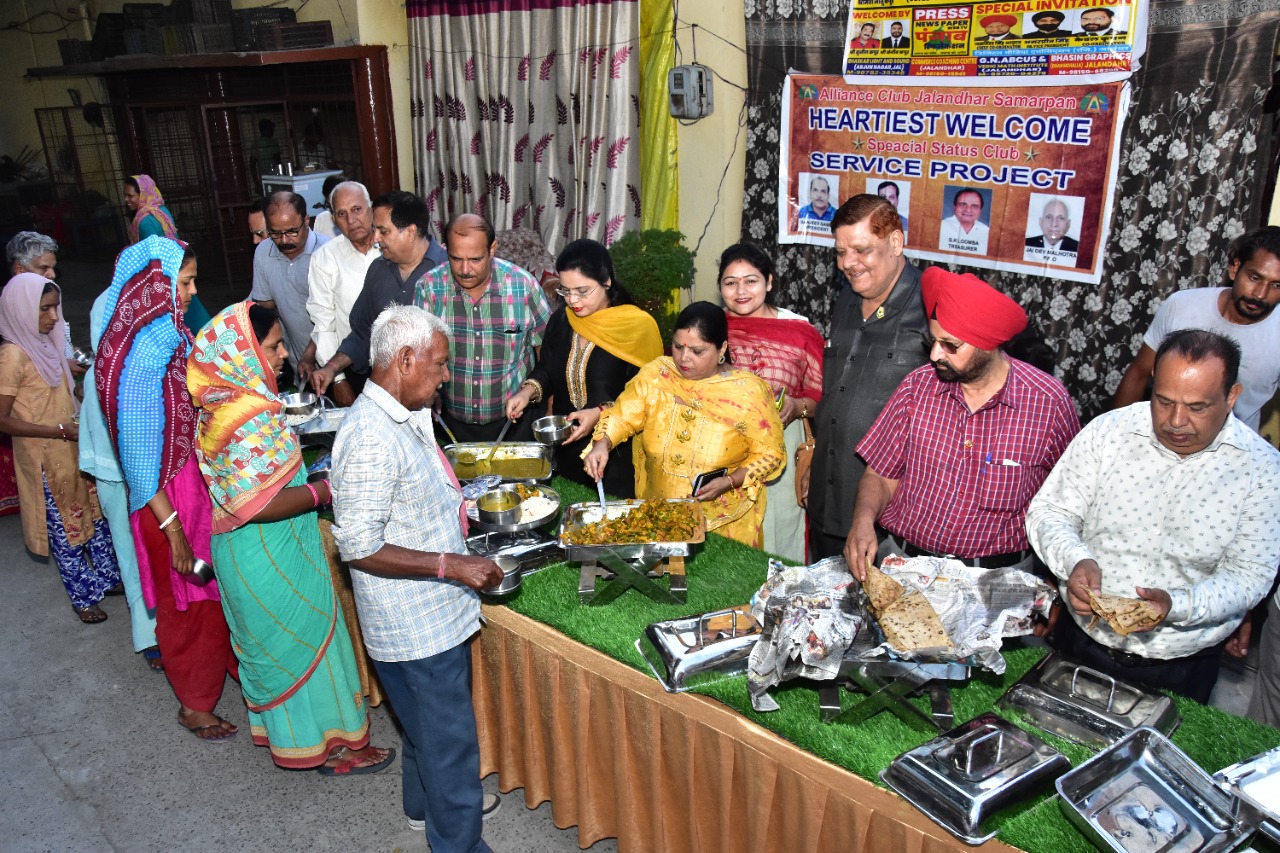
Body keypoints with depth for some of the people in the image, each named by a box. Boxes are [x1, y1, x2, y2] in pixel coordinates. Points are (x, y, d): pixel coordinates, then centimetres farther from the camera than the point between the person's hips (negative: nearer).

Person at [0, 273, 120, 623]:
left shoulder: (46, 343, 3)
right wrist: (61, 431, -23)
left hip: (74, 450, 7)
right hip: (45, 460, -7)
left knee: (96, 515, 18)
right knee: (64, 530, 9)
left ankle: (107, 577, 35)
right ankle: (83, 597, 24)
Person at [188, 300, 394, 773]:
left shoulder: (223, 402, 2)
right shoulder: (252, 415, -28)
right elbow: (256, 504, -31)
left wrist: (308, 478, 12)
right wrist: (325, 490, -23)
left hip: (245, 552, 10)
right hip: (271, 558, -9)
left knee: (272, 643, 24)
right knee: (306, 641, 7)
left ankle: (280, 727, 43)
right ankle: (329, 744, 23)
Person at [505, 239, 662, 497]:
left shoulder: (637, 327, -16)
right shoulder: (562, 318, 1)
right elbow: (545, 369, 11)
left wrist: (600, 413, -26)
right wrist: (528, 391, -8)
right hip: (567, 450, 5)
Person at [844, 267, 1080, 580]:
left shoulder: (1049, 402, -5)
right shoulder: (918, 386, 0)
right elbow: (880, 476, 6)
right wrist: (863, 521, -13)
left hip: (998, 575, -1)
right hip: (903, 557, 1)